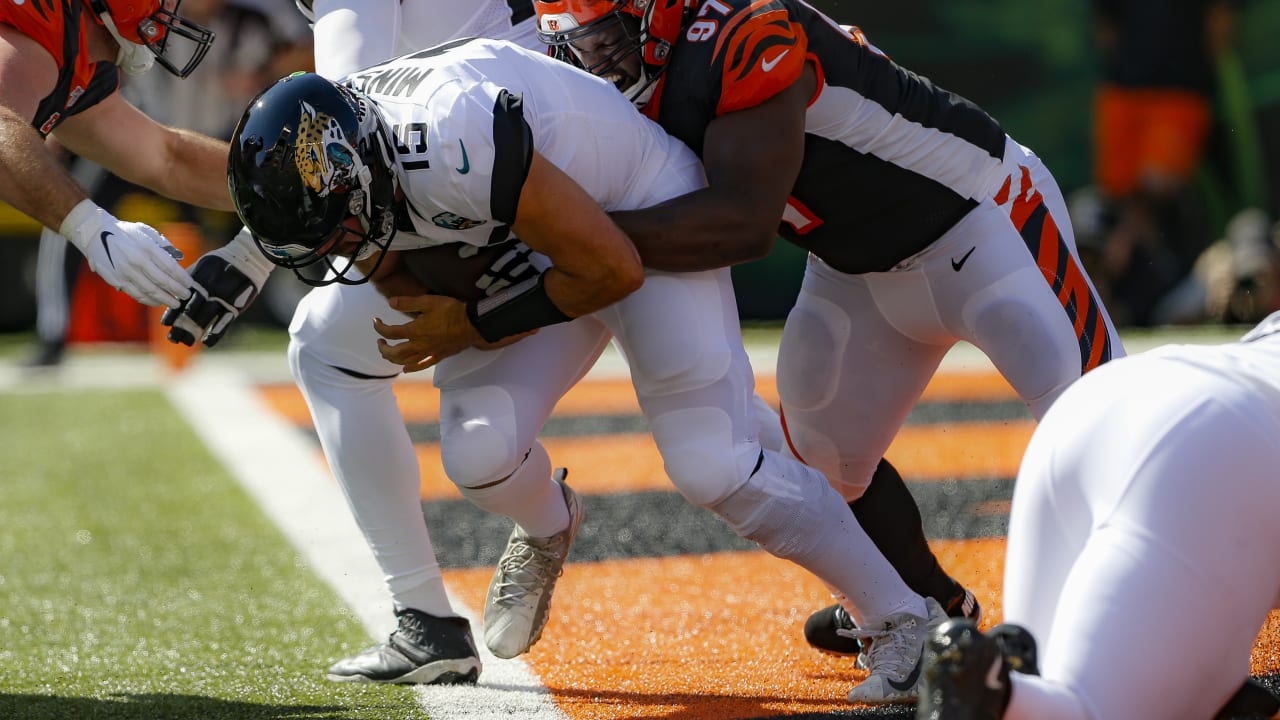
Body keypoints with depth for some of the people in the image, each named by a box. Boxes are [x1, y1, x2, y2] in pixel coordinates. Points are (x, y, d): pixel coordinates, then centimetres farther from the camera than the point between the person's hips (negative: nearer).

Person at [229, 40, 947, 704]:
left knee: (712, 467, -15)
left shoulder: (448, 140, -39)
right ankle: (548, 528, 23)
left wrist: (474, 323, -23)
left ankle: (906, 618, 2)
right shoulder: (319, 165, -14)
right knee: (480, 454, -14)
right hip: (526, 257, 6)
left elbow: (613, 268, -30)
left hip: (649, 213, -6)